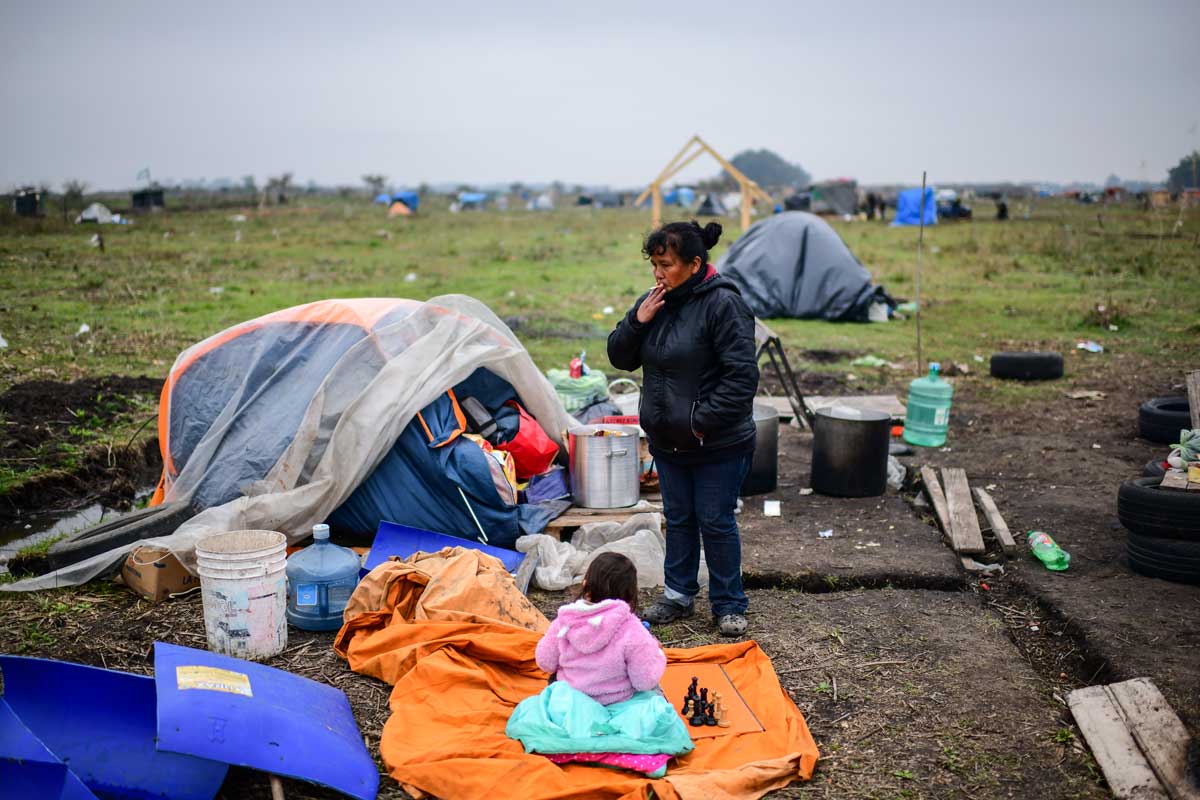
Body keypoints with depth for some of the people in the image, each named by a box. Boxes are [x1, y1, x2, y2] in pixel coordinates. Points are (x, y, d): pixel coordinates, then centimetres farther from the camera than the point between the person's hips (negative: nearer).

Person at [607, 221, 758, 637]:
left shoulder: (723, 303, -17)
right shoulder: (654, 301, 4)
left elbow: (742, 375, -20)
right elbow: (620, 357, 7)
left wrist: (702, 421, -20)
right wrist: (637, 321, -11)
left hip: (718, 444, -6)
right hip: (668, 441, 7)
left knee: (716, 522, 3)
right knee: (678, 518, 18)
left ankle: (729, 605, 19)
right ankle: (678, 594, 33)